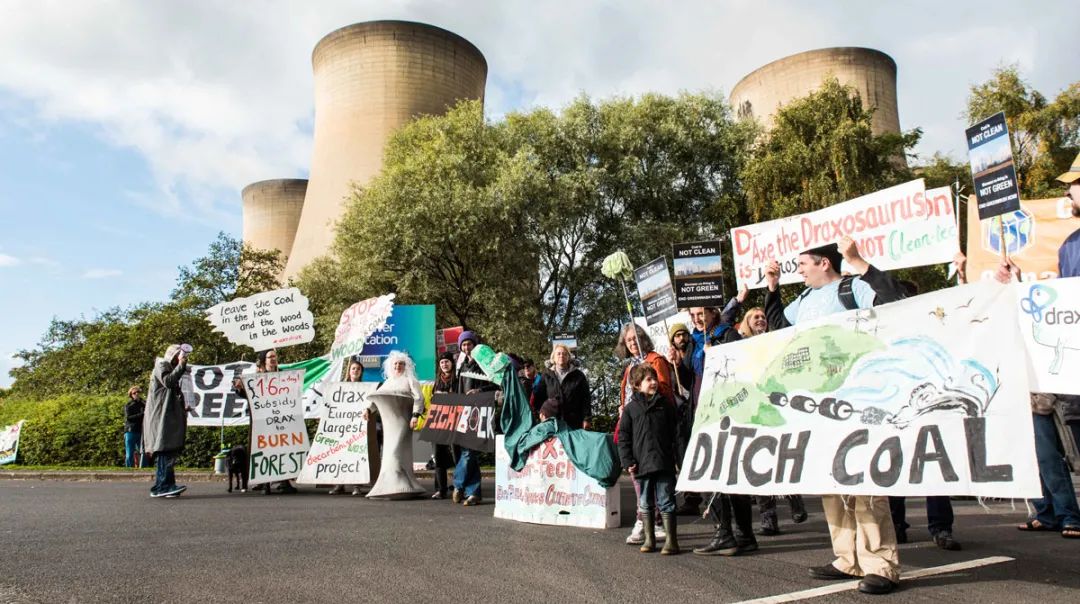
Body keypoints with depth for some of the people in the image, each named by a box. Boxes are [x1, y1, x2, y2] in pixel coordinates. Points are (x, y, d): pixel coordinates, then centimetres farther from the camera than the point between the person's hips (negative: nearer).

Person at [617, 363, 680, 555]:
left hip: (664, 464, -1)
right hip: (641, 465, 1)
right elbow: (623, 436, 3)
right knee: (645, 504, 11)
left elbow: (674, 433, 7)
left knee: (665, 502, 2)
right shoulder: (631, 408, 3)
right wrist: (627, 461, -4)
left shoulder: (665, 405, 5)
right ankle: (649, 539, 22)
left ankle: (671, 540, 10)